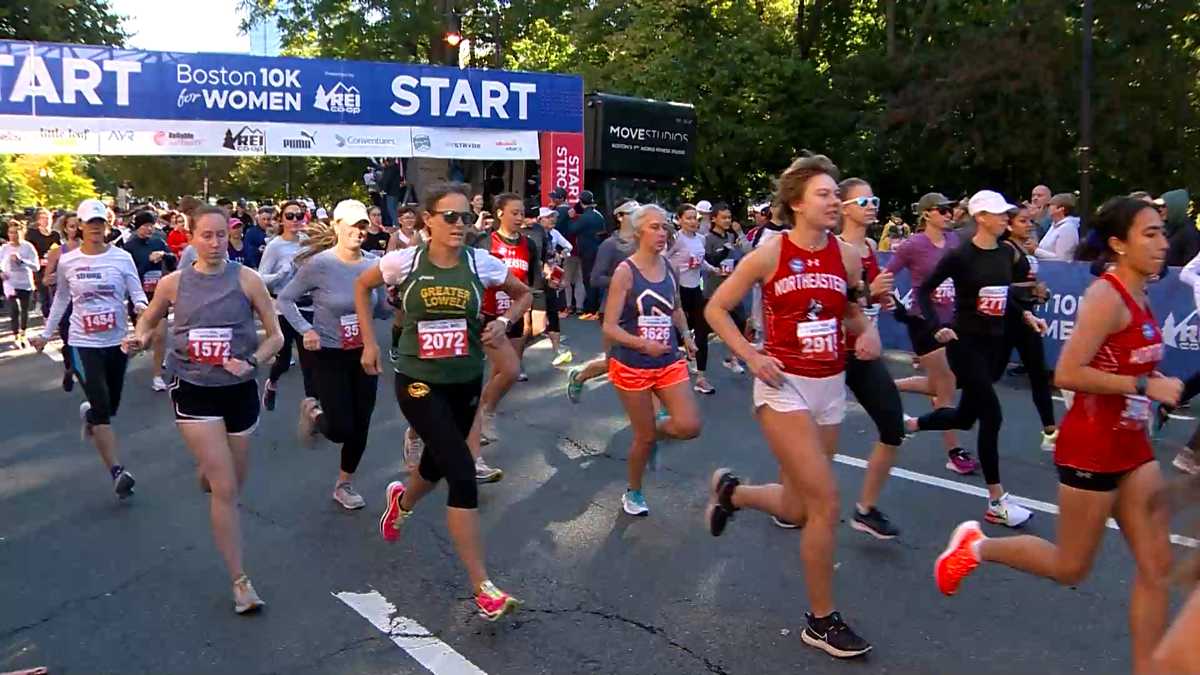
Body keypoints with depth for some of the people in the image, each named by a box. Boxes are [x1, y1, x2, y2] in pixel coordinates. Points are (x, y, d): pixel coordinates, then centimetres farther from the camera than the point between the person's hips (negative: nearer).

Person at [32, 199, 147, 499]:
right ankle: (117, 471, -9)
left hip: (117, 341, 1)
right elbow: (61, 299, 13)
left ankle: (88, 413, 51)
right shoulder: (67, 261, 0)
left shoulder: (122, 258, -4)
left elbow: (137, 293, -7)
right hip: (83, 344, -1)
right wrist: (46, 333, 17)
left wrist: (141, 305, -30)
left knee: (110, 407, 13)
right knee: (102, 407, -11)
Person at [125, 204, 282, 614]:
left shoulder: (246, 279, -7)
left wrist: (251, 361, -19)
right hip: (193, 392, -1)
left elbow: (275, 336, -1)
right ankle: (240, 581, 2)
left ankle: (208, 472, 57)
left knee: (234, 484, 18)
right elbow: (149, 320, 16)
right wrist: (141, 338, -6)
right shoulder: (173, 283, -3)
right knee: (224, 489, -8)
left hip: (239, 391, 1)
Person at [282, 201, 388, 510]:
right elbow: (284, 299, -7)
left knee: (360, 426, 10)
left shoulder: (372, 265, -4)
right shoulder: (319, 264, -16)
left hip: (364, 353, 4)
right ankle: (314, 411, 31)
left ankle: (344, 485, 32)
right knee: (341, 429, -6)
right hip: (329, 355, -4)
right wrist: (305, 329, -20)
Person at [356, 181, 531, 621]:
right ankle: (481, 587, -6)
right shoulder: (404, 261, -10)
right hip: (418, 382, -3)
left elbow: (522, 294, 10)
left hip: (465, 382, 4)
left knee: (438, 464, 21)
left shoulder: (481, 262, -7)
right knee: (463, 474, -15)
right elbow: (362, 287, 9)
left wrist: (504, 323, -9)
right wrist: (369, 342, 4)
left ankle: (401, 502, 60)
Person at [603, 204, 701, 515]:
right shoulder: (625, 272, -14)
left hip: (669, 362, 5)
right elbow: (609, 327, -16)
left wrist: (686, 336, 7)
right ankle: (633, 493, 32)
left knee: (689, 427, -9)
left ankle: (655, 433, 26)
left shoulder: (670, 268, 3)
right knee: (644, 437, 6)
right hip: (632, 365, -4)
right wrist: (644, 344, -29)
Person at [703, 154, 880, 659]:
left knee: (795, 509, 12)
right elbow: (715, 308, -2)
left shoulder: (847, 257, 2)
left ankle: (730, 490, 44)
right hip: (785, 386, -5)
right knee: (825, 500, -12)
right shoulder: (769, 254, -9)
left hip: (831, 387, 6)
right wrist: (752, 357, -12)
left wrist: (866, 332, -4)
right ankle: (822, 620, 6)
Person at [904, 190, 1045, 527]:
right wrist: (938, 327, -19)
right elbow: (924, 290, -10)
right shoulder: (960, 255, -13)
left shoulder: (1008, 253, 6)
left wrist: (1026, 313, 6)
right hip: (965, 344, -7)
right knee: (992, 416, -10)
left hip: (995, 343, 7)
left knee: (965, 416, 15)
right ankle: (997, 502, 0)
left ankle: (910, 423, 43)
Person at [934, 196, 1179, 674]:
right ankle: (977, 546, 25)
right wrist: (1145, 386, -23)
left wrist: (1158, 384, 5)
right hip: (1090, 447, -8)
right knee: (1070, 568, 6)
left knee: (1157, 566, 8)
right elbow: (1068, 373, -26)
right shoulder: (1106, 296, -18)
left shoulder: (1138, 297, 8)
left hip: (1131, 446, 8)